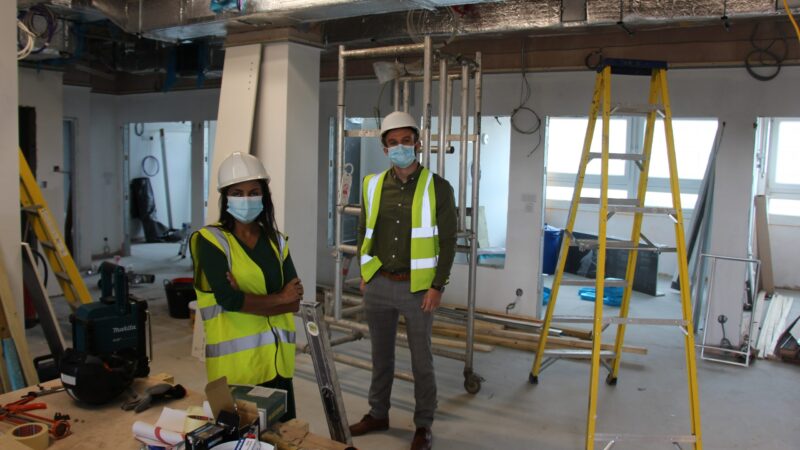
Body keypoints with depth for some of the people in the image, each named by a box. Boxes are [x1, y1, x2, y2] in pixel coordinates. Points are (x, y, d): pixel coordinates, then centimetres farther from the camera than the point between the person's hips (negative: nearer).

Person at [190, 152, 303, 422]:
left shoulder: (276, 241, 9)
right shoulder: (210, 240, -6)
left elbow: (295, 301, 0)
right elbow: (229, 300, -17)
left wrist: (247, 301, -15)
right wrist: (279, 298, -6)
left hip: (277, 359, 5)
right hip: (235, 360, -5)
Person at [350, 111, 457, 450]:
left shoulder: (438, 187, -7)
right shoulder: (373, 185, 4)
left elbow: (447, 241, -6)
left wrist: (438, 286, -11)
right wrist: (364, 274, 8)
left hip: (417, 287, -3)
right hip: (377, 285, 4)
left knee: (421, 358, 7)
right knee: (380, 353, 17)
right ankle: (378, 414, 34)